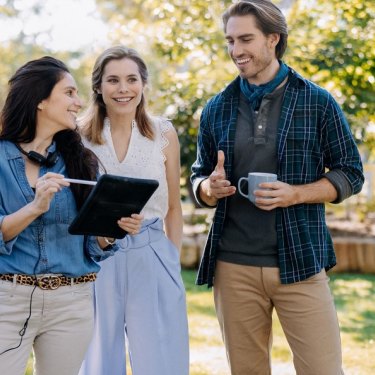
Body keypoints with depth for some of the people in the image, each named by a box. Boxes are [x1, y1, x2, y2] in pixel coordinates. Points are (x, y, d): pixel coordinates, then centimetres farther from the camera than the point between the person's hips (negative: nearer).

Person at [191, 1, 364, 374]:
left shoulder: (317, 102, -1)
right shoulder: (216, 109, 8)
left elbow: (350, 173, 1)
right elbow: (198, 179, 14)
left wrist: (296, 194, -16)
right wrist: (210, 188, -10)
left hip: (300, 263, -2)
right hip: (233, 266, 3)